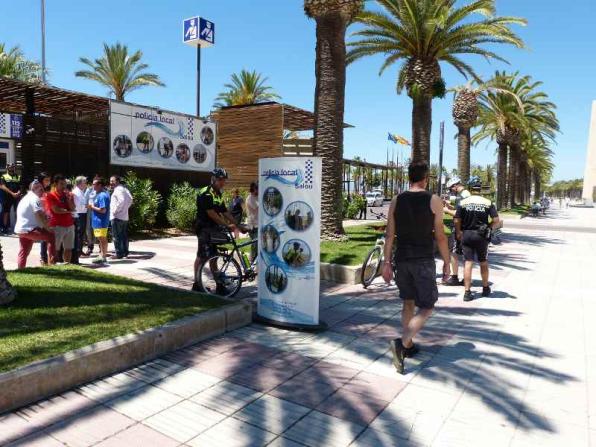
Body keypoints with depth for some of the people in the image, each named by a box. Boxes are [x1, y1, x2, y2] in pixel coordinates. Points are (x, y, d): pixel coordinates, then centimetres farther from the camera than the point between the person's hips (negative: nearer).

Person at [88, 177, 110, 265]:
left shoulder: (102, 195, -19)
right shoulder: (99, 194, 13)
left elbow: (103, 210, -24)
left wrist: (92, 207, -13)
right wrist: (92, 206, 9)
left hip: (101, 221, -10)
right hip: (98, 221, 10)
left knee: (102, 239, -3)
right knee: (101, 239, 16)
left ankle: (103, 257, 4)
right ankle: (102, 255, 25)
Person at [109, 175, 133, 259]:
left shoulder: (118, 189, -12)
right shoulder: (124, 188, 16)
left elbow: (121, 200, -25)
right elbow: (130, 200, 17)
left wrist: (115, 210, -17)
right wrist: (125, 208, 13)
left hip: (117, 216, -9)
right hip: (125, 216, 9)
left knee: (116, 236, -4)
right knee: (124, 236, 13)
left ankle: (119, 254, -3)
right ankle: (125, 252, 18)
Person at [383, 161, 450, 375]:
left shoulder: (396, 201, 3)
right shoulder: (434, 201, -6)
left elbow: (390, 234, 1)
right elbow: (440, 235, -5)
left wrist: (387, 262, 4)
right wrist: (446, 262, 5)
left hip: (402, 260, 4)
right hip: (424, 261, -4)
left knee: (408, 303, 19)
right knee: (426, 307, 4)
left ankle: (408, 345, 26)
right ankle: (402, 343, -15)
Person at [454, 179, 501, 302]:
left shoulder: (463, 202, -2)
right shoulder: (488, 203, -2)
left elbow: (457, 221, -5)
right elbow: (496, 221, -8)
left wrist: (458, 233, 8)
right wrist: (489, 228, 10)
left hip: (466, 235, 0)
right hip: (481, 236, 0)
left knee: (468, 263, 0)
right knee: (483, 263, 16)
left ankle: (467, 292, -4)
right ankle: (485, 289, 31)